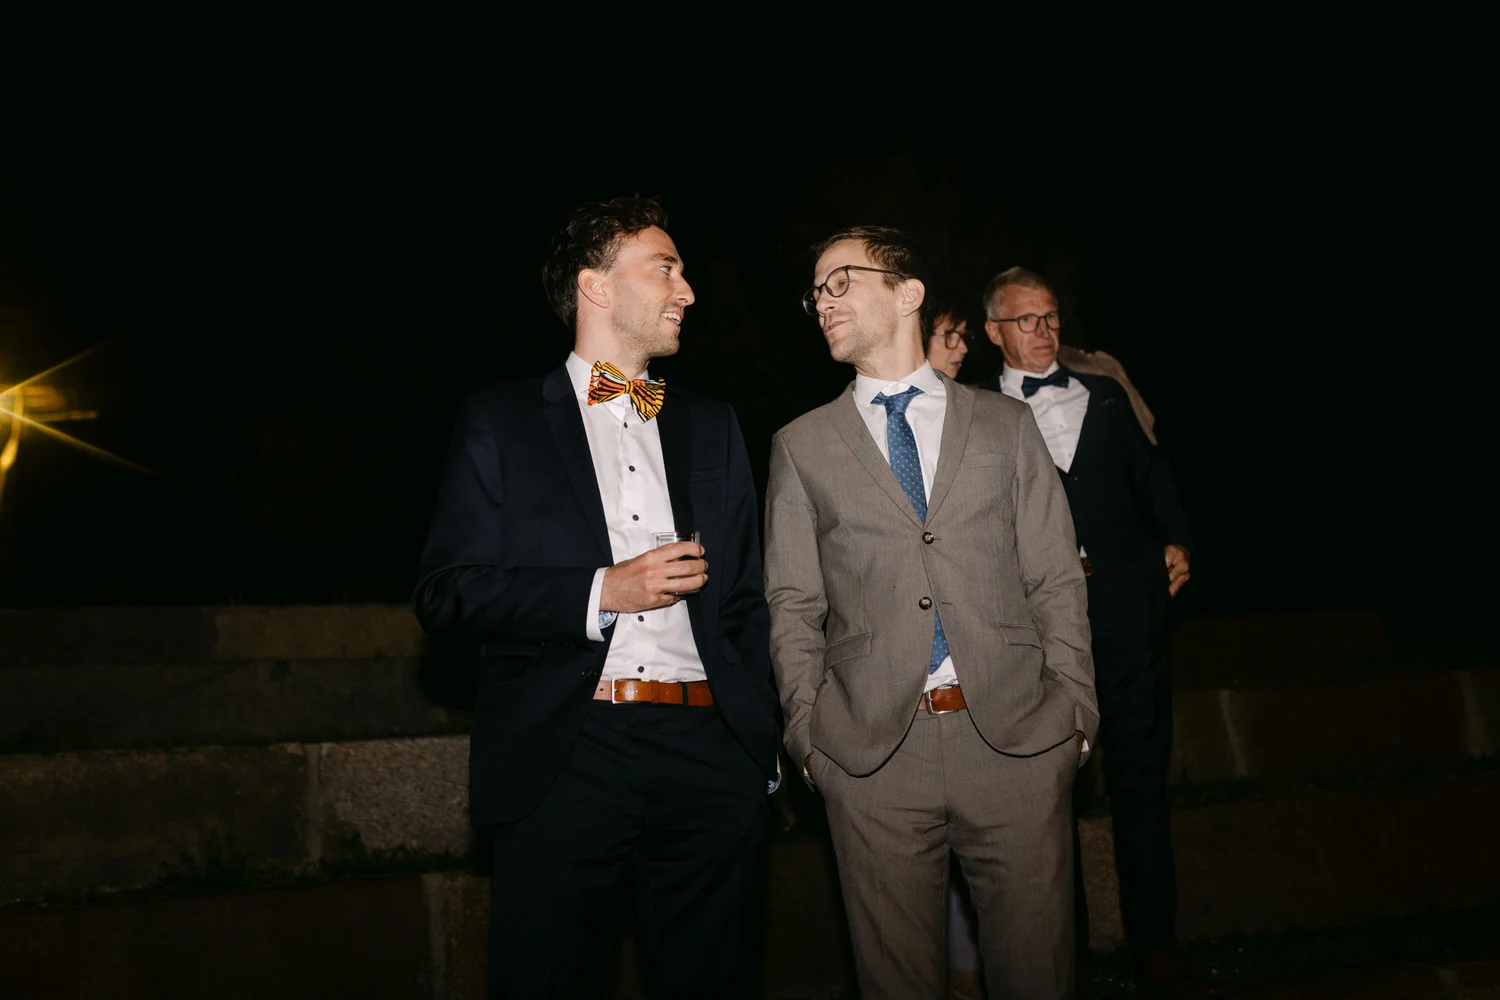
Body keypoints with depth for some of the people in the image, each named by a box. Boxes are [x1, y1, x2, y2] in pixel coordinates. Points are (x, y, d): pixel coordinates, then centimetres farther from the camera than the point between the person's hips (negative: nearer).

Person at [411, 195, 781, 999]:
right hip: (562, 760, -3)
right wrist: (601, 592, -12)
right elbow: (445, 594, -2)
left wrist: (761, 747, 10)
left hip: (708, 756, 3)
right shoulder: (500, 421, 5)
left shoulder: (713, 426, 15)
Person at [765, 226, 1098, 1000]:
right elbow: (793, 608, 7)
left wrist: (1073, 711, -1)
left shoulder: (1005, 423, 11)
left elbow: (1057, 581, 7)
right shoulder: (801, 446, 9)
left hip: (1018, 738, 1)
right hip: (871, 753, 0)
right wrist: (808, 733, -2)